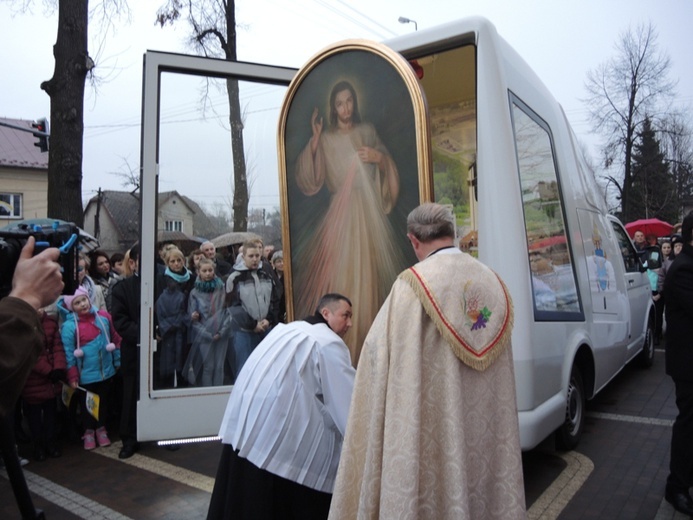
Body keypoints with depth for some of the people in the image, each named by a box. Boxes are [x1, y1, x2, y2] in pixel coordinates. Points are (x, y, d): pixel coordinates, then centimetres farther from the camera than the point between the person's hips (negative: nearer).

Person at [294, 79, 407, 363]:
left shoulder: (367, 131, 14)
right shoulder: (326, 139, 10)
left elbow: (389, 166, 16)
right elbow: (310, 181, -2)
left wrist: (378, 157, -5)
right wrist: (314, 141, -7)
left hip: (369, 211, 1)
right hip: (340, 213, -1)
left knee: (370, 272, -1)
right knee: (339, 273, -8)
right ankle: (342, 345, 0)